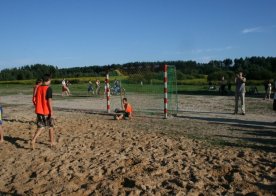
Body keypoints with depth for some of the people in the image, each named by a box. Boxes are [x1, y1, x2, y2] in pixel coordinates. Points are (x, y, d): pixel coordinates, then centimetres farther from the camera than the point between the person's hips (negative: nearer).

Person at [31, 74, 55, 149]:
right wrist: (51, 111, -14)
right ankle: (52, 142, 22)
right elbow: (49, 100, -19)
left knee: (41, 127, 12)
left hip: (39, 111, 6)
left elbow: (36, 99, 13)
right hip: (47, 111, -6)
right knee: (51, 127, 12)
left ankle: (33, 140, -8)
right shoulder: (48, 88, -15)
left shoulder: (38, 88, 7)